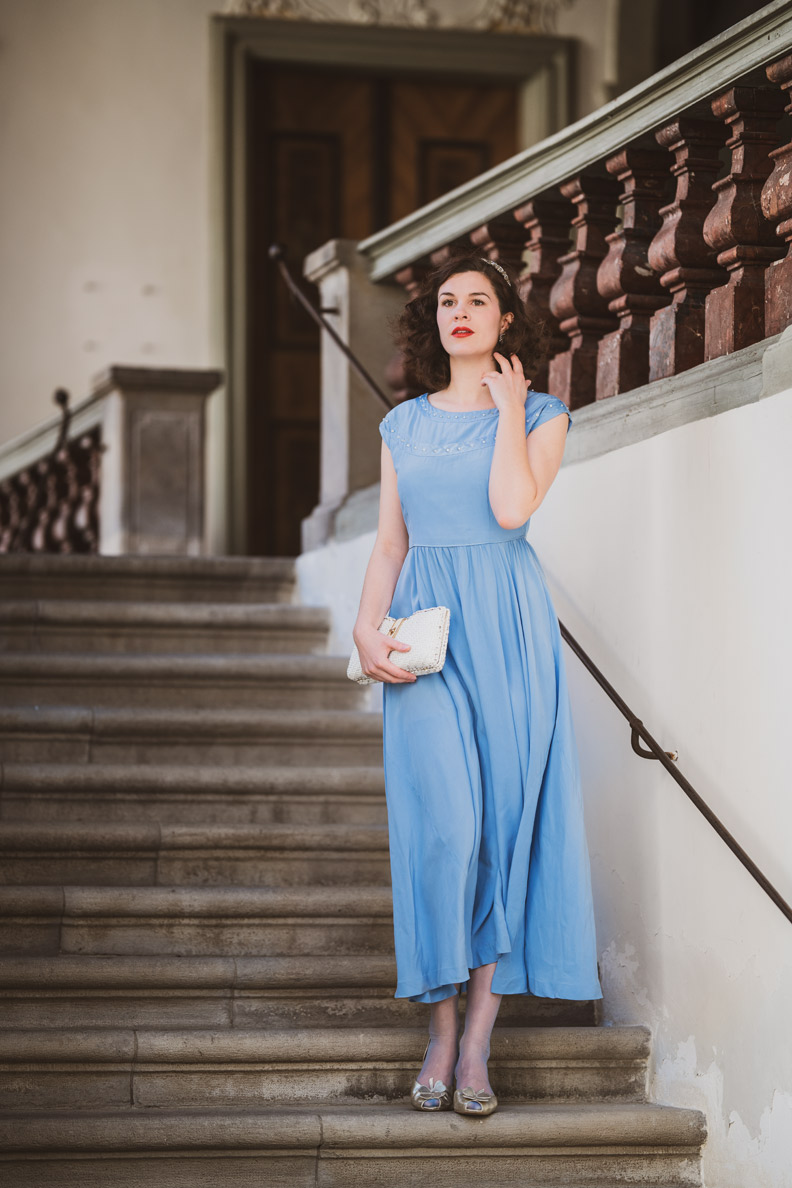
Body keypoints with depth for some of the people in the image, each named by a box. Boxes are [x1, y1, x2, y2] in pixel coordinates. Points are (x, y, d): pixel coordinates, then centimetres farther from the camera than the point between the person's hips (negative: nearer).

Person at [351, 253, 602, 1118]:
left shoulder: (540, 415, 7)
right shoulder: (404, 425, 15)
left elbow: (512, 506, -11)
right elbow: (388, 543, 13)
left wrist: (508, 407, -2)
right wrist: (367, 628, -3)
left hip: (506, 625, -1)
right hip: (423, 631, 1)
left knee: (504, 814, -5)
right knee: (440, 820, -11)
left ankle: (478, 1038, -1)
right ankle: (441, 1031, -5)